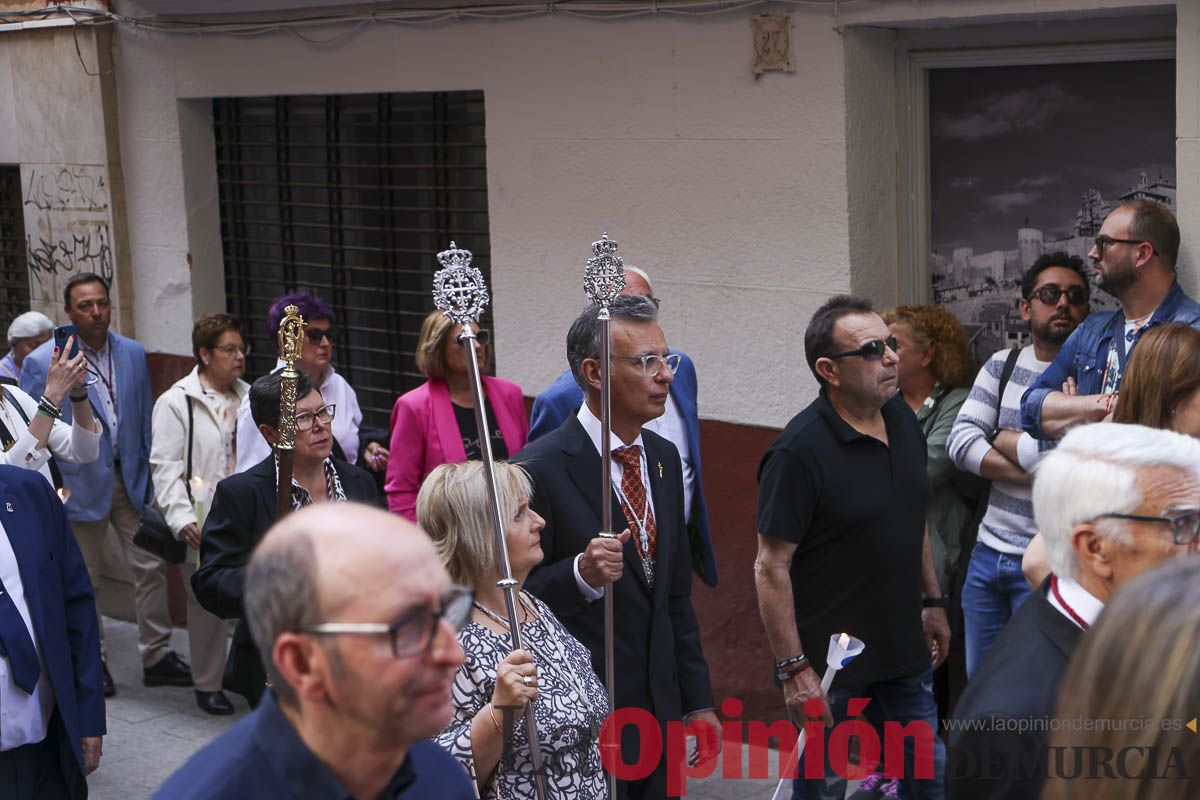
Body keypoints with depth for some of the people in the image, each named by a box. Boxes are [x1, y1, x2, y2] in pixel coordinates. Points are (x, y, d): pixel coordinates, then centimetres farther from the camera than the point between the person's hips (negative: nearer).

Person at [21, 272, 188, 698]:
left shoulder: (133, 353, 3)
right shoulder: (42, 362, -9)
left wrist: (151, 473, 6)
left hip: (131, 478, 3)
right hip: (79, 483, -3)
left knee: (150, 567, 4)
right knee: (83, 581, 9)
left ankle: (157, 656, 15)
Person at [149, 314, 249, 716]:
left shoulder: (247, 397, 11)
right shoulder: (177, 402, -4)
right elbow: (166, 467, -7)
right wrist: (182, 517, -16)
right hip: (203, 524, -4)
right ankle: (208, 684, 18)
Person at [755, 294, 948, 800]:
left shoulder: (902, 417, 3)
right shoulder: (799, 451, -20)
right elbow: (771, 567, -20)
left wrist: (932, 602, 18)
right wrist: (794, 670, -21)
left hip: (903, 649, 7)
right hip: (829, 661, -7)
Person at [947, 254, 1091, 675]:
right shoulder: (1002, 365, 8)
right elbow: (960, 442, -3)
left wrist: (1001, 438, -5)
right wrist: (1029, 471, -16)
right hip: (989, 550, 6)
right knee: (978, 682, 16)